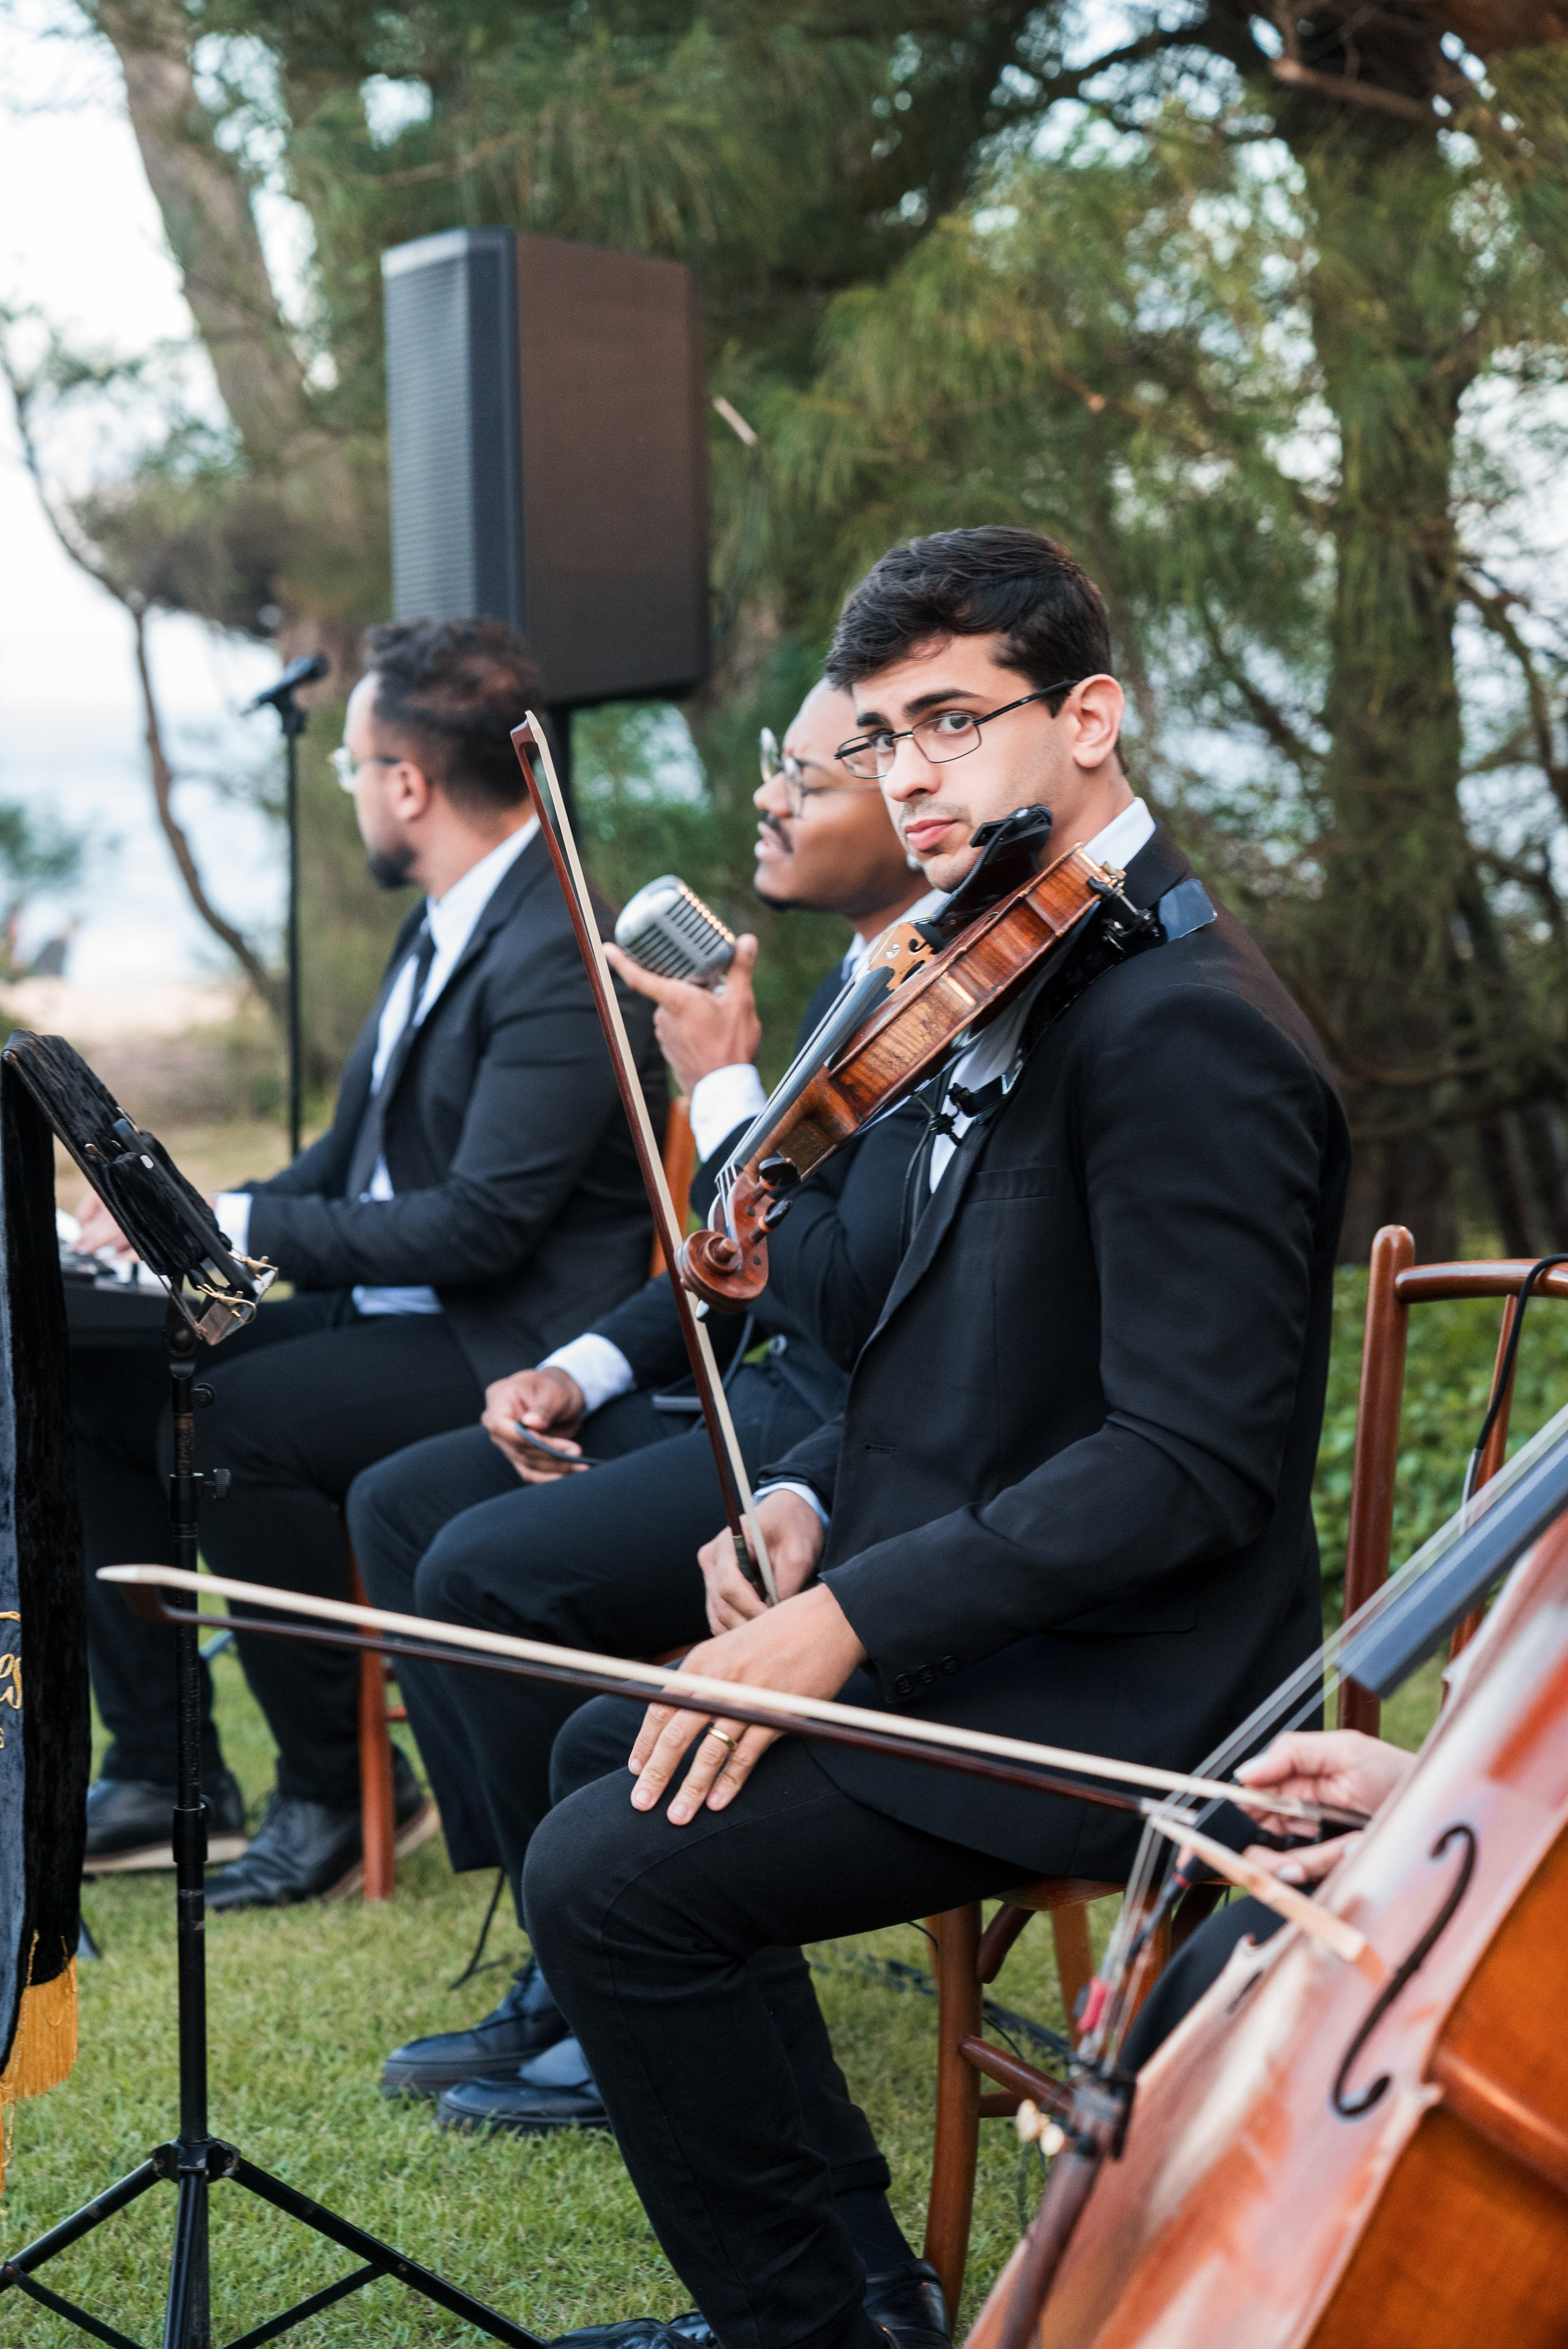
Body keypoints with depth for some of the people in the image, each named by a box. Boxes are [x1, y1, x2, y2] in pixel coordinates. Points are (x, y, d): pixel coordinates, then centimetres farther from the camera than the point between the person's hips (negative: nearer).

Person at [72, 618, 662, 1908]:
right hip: (396, 1314, 10)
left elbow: (484, 1222, -25)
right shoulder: (446, 923, 12)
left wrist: (245, 1227, -19)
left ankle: (340, 1790, -10)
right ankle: (161, 1772, 8)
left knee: (227, 1421, -29)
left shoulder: (561, 956, -20)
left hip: (511, 1351, -10)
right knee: (92, 1386, 0)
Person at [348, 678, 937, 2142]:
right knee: (404, 1503, 6)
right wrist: (589, 1366, 8)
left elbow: (848, 1294, -27)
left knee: (492, 1570, -22)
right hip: (767, 1397, 11)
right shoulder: (859, 979, 13)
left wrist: (719, 1086, -17)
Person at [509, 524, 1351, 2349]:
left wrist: (859, 1614, -26)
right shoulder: (1015, 978, 11)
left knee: (609, 1874, -19)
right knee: (607, 1754, 20)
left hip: (1114, 1688, -11)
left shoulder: (1184, 1030, -21)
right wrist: (811, 1501, 0)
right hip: (981, 1617, 11)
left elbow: (1194, 1461, -26)